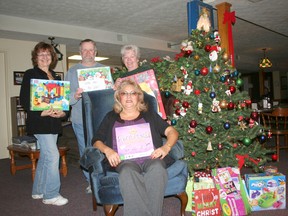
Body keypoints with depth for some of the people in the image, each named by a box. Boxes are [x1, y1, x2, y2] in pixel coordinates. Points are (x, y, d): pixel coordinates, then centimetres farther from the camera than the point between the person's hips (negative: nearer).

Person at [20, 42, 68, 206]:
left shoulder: (54, 76, 15)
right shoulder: (30, 74, -5)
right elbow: (24, 100, -11)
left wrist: (63, 112, -4)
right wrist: (41, 112, -21)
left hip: (54, 122, 7)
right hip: (40, 122, -7)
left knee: (45, 156, 13)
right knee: (53, 155, -10)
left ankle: (38, 191, 27)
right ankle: (51, 195, 3)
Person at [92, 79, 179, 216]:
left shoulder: (149, 115, 24)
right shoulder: (111, 117, 24)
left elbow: (172, 131, 16)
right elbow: (96, 141, 17)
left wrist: (166, 147, -6)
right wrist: (107, 150, -6)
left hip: (150, 157, 1)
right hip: (124, 160, 0)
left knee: (157, 168, -36)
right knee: (128, 172, -38)